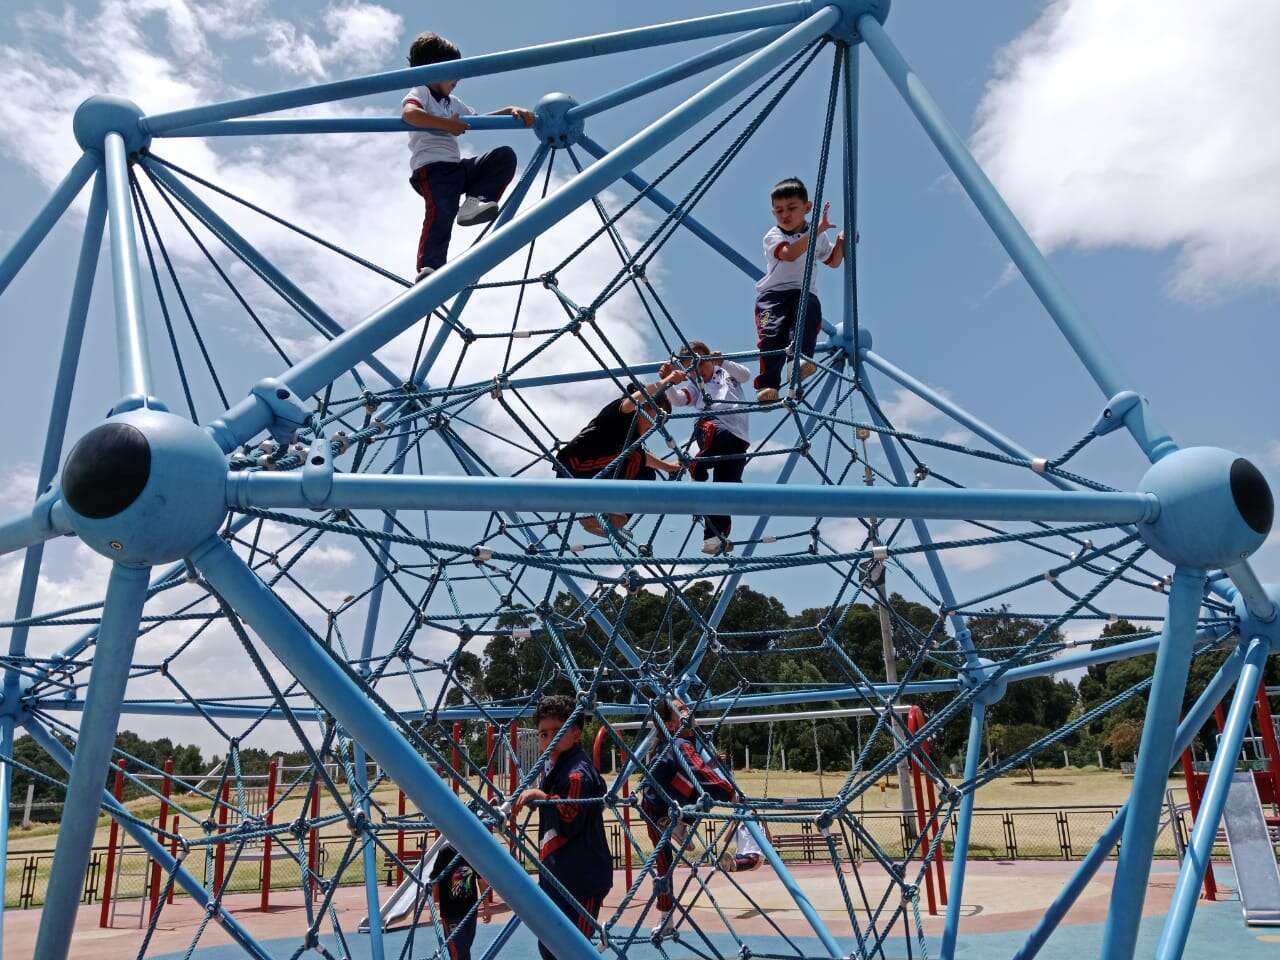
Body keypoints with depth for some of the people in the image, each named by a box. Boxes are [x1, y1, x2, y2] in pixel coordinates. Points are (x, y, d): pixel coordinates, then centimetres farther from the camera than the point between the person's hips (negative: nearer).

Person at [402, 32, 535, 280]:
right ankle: (428, 269, -36)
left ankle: (474, 202, -20)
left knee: (505, 156, -5)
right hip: (431, 167, -8)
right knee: (441, 212, -31)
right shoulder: (420, 93, 4)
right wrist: (448, 124, -18)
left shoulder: (452, 102, 31)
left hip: (458, 167, 8)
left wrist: (510, 111, 18)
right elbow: (410, 113, -18)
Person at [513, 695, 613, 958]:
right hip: (558, 876, 10)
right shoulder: (556, 766, 11)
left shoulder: (578, 772, -20)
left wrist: (542, 797, -34)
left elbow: (569, 823, -27)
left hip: (580, 881, -10)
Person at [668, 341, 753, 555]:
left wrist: (723, 362, -13)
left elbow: (745, 374, 5)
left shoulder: (728, 374, 27)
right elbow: (676, 399, 5)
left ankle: (716, 535, -7)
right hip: (714, 432, 0)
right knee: (707, 425, -39)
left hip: (737, 437, 0)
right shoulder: (694, 387, 26)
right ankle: (698, 470, -40)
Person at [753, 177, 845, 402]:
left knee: (810, 307, -34)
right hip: (773, 292, -3)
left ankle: (801, 357, -46)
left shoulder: (818, 236, 17)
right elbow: (789, 253, -19)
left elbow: (833, 261, 30)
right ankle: (768, 384, -31)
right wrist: (817, 229, -24)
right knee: (772, 332, -27)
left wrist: (841, 242, 10)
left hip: (804, 292, 3)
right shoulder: (773, 236, 2)